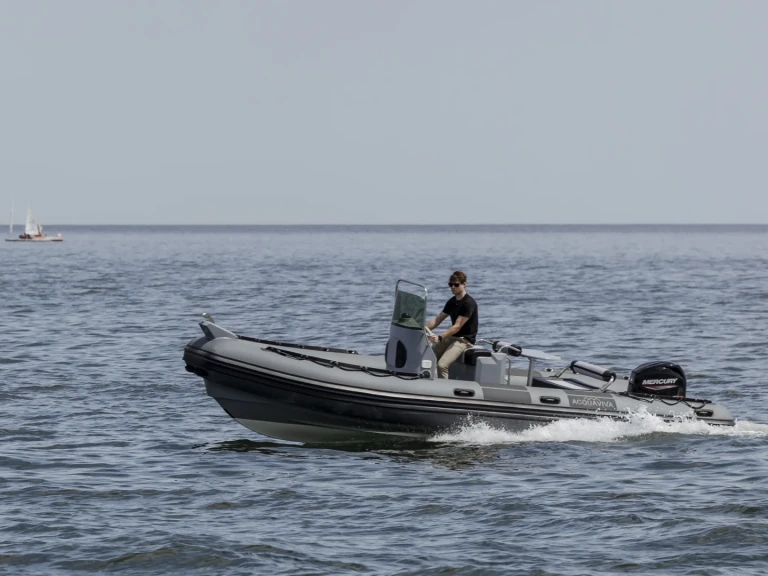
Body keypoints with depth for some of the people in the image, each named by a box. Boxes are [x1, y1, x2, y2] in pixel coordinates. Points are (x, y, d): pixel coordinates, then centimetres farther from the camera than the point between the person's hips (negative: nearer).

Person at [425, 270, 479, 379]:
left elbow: (457, 326, -22)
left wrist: (440, 338, -34)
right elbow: (437, 319, 12)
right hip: (451, 337, 8)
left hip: (465, 340, -8)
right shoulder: (452, 302, 13)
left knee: (442, 365, -29)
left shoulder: (469, 303, -15)